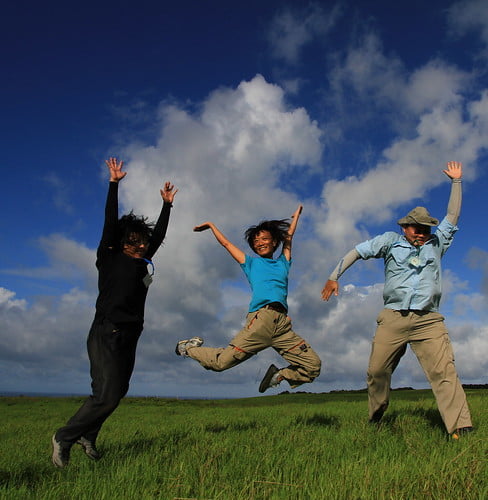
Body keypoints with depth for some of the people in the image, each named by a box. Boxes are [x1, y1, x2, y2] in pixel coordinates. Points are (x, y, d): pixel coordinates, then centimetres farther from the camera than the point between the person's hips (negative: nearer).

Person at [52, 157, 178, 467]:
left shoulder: (144, 263, 15)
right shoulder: (110, 258, 0)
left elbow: (159, 234, 25)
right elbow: (111, 222, -4)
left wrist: (167, 205, 29)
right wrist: (114, 183, -5)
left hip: (129, 337, 7)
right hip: (107, 333, -7)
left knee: (116, 393, 9)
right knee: (107, 396, -12)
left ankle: (87, 435, 26)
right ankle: (64, 438, 7)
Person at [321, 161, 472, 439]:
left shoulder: (436, 243, 20)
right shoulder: (391, 241, 14)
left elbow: (452, 216, 21)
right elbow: (358, 251, 9)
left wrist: (456, 181, 20)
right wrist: (334, 276, -1)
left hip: (429, 321, 1)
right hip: (393, 319, 0)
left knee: (444, 371, -13)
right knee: (377, 371, 0)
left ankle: (461, 429, -16)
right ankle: (375, 420, 20)